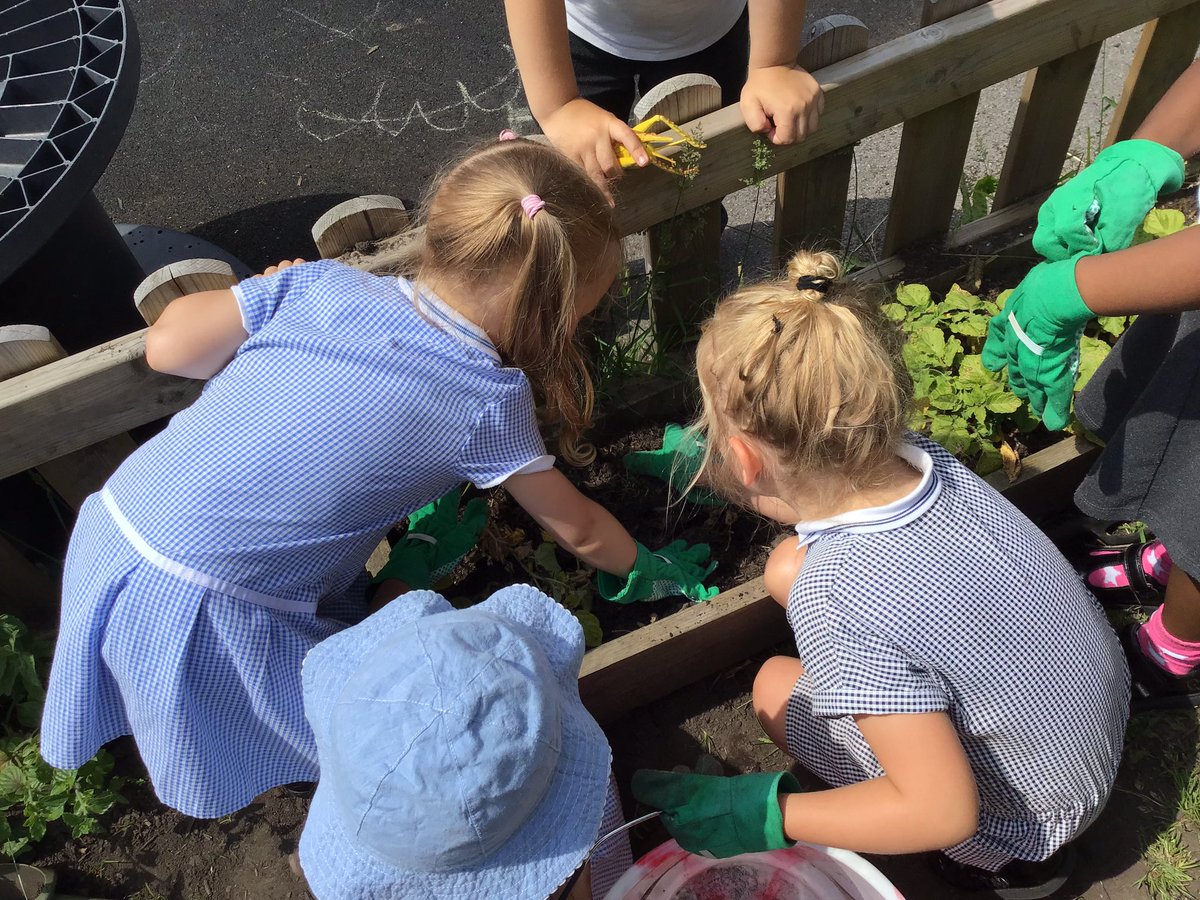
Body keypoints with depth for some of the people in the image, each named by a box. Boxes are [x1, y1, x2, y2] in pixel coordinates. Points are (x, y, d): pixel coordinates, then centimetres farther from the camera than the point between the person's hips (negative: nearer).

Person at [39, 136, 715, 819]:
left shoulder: (325, 284, -4)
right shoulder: (490, 401, -12)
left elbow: (168, 347, -1)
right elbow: (578, 530, 2)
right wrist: (643, 570, 22)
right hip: (197, 614, -5)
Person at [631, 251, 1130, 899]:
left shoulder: (841, 602, -38)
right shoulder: (918, 456, -18)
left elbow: (943, 812, -31)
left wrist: (766, 815, -22)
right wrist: (707, 468, 18)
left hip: (1028, 818, -6)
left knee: (775, 687, 6)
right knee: (786, 568, 4)